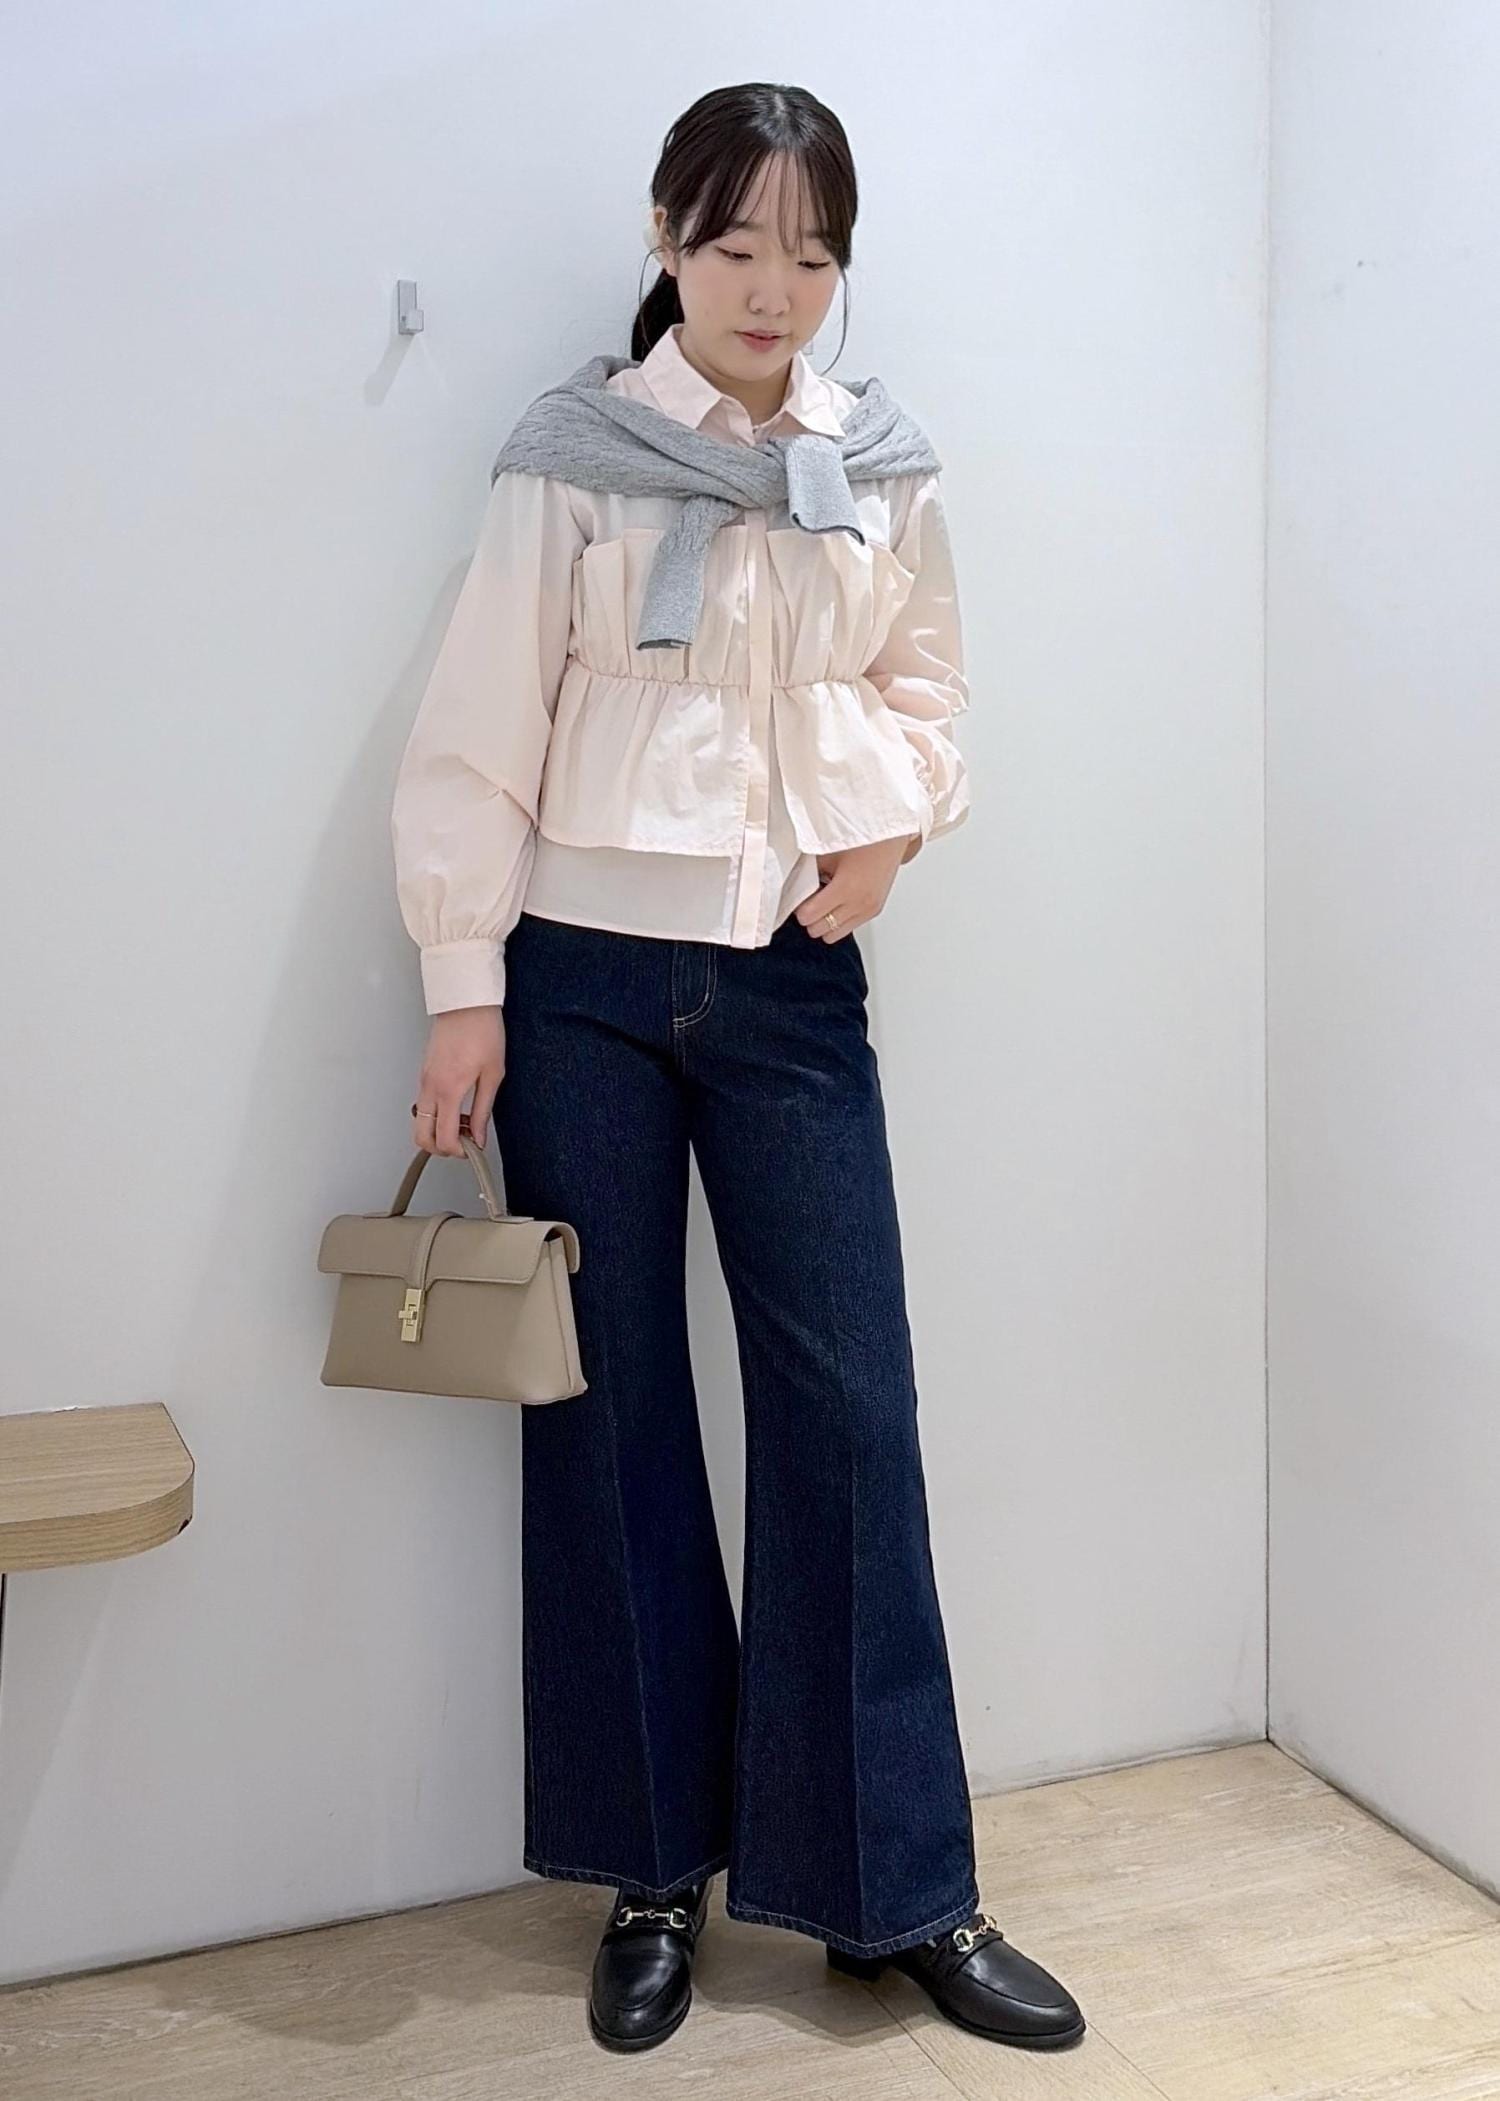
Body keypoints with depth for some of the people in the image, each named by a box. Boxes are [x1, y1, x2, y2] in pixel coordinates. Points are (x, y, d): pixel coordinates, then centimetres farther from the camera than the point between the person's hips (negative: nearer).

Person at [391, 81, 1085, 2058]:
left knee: (848, 1411, 2)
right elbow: (481, 730, -4)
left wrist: (889, 822, -3)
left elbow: (924, 678, 17)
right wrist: (465, 986, -7)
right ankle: (658, 1871, 24)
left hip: (792, 987, 2)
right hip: (584, 983, -2)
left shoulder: (882, 468, 7)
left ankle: (901, 1887, 18)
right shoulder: (574, 458, -2)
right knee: (612, 1417, 6)